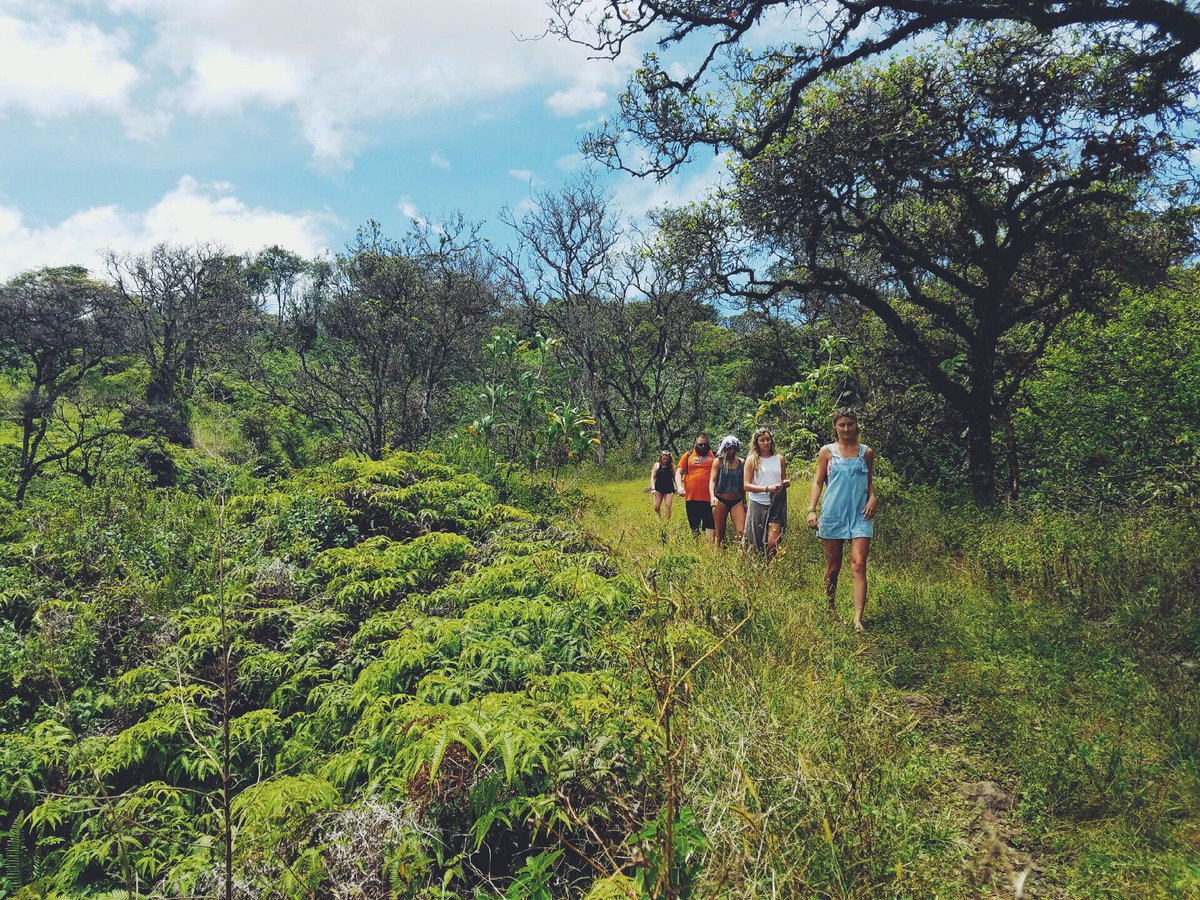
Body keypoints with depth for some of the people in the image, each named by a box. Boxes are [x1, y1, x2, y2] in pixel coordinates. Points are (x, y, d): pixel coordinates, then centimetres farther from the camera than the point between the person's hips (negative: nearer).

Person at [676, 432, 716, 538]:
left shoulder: (714, 455, 7)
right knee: (694, 526, 11)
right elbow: (678, 473, 8)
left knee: (710, 525, -2)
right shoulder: (687, 456, 7)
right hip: (691, 498, 1)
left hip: (709, 498, -1)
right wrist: (679, 487, -11)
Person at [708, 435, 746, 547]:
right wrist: (712, 496, -23)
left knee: (742, 531, -12)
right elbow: (712, 480, -7)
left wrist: (744, 501, 16)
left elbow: (744, 483, 13)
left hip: (737, 501, 1)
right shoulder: (718, 461, 0)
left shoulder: (742, 462, 6)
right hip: (721, 501, -1)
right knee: (719, 533, 7)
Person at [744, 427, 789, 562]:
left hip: (776, 505, 1)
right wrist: (767, 488, -18)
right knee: (755, 544, 5)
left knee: (773, 542, -12)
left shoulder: (780, 459, 10)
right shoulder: (752, 460, 1)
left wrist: (786, 483, -3)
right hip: (757, 505, -1)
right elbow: (747, 485, -5)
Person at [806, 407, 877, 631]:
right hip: (833, 514, 0)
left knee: (859, 565, -12)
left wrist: (872, 498, -1)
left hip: (859, 515, 0)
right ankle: (830, 609, 28)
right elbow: (818, 482, 4)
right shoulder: (827, 451, 5)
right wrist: (811, 510, -6)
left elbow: (869, 481, 19)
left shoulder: (866, 452, 8)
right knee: (833, 566, 8)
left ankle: (858, 620, -16)